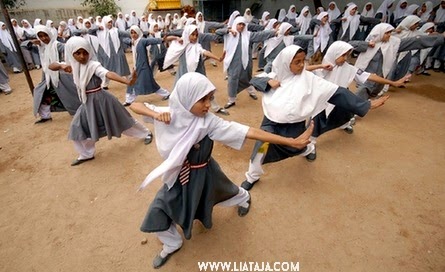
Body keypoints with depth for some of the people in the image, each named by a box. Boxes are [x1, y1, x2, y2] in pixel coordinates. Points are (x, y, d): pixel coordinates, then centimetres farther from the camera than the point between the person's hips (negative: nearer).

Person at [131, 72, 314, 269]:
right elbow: (135, 106, -12)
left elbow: (248, 132, -34)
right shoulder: (171, 115, -21)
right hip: (178, 174, 2)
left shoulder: (209, 122, -28)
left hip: (202, 173, -2)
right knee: (157, 213, 5)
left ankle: (244, 198, 64)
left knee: (224, 193, 25)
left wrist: (291, 142, -38)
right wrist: (155, 114, -35)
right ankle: (172, 245, 38)